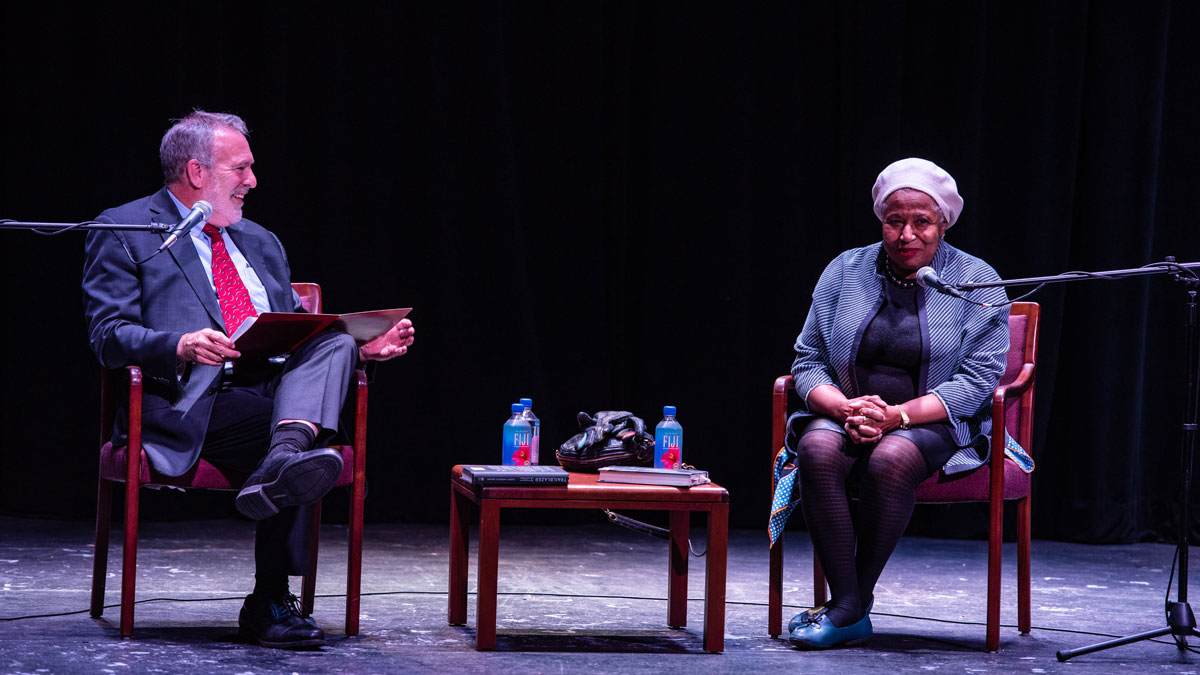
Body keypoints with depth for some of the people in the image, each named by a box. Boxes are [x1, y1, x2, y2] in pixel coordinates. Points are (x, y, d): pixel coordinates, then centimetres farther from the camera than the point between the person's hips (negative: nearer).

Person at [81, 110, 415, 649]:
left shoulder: (260, 243, 28)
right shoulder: (123, 232, 7)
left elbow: (300, 336, 28)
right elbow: (108, 336, -4)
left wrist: (362, 347, 7)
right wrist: (180, 345, -24)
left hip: (278, 386, 6)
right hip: (192, 402, -6)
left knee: (333, 344, -29)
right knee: (305, 437, -34)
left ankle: (283, 464, -53)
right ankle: (269, 603, -33)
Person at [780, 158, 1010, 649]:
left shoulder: (977, 283, 0)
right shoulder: (845, 271, 9)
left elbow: (975, 382, -9)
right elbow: (807, 361, 7)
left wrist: (895, 416, -21)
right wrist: (845, 408, -15)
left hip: (937, 425, -3)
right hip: (845, 416, 3)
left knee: (892, 458, -36)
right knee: (818, 449, -32)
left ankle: (851, 605, -24)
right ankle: (852, 613, -30)